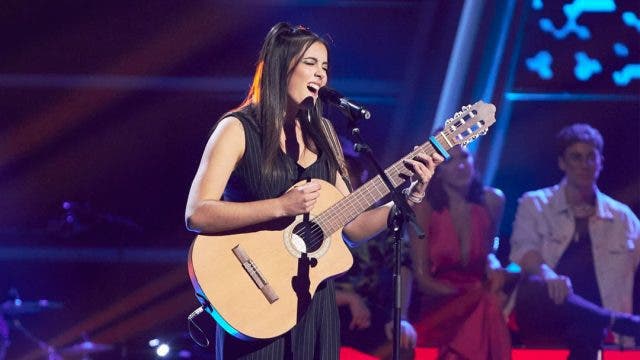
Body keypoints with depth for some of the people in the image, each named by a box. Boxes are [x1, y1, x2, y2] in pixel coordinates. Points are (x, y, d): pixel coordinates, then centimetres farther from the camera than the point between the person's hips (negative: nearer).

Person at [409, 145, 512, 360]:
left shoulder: (492, 200, 4)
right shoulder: (425, 206, -5)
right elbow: (422, 277, -6)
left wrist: (493, 264, -5)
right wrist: (468, 295, -18)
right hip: (437, 306, -3)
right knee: (487, 304, -33)